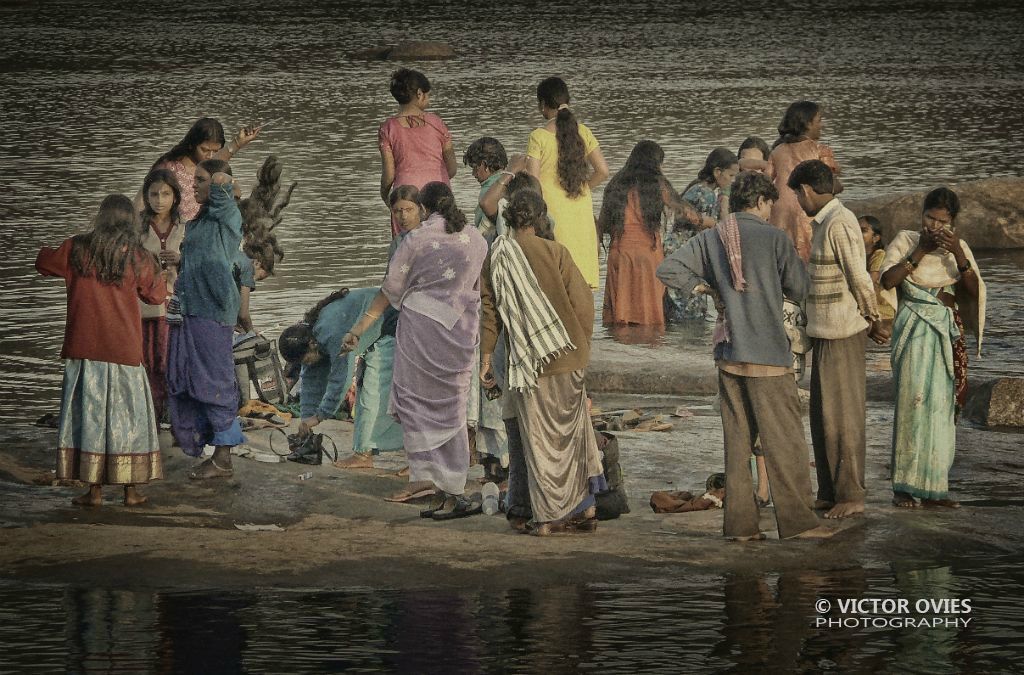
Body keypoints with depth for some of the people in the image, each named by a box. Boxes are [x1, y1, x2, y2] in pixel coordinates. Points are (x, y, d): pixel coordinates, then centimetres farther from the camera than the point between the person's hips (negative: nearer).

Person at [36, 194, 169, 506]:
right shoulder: (138, 258, -3)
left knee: (89, 415, 5)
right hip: (125, 351, 0)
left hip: (84, 349, 0)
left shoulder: (77, 249, -2)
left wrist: (46, 250, 39)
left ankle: (95, 489, 4)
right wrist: (162, 275, 32)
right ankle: (132, 489, 11)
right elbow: (156, 295, 12)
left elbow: (44, 263, 16)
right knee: (127, 416, 8)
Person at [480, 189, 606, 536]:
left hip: (526, 361, 1)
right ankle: (586, 507, 13)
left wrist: (486, 357, 7)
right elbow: (583, 302, -6)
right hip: (565, 356, 0)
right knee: (572, 431, 10)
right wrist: (581, 347, 7)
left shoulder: (496, 257, -1)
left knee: (537, 438, 7)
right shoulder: (554, 252, -5)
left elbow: (489, 309, 1)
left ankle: (548, 515, 7)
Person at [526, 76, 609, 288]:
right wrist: (581, 188, 13)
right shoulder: (582, 132, 4)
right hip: (581, 213, 4)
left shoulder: (539, 137, -9)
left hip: (552, 213, -4)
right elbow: (602, 171, 1)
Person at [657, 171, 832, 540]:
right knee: (784, 440, 1)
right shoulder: (774, 238, -7)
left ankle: (740, 522, 9)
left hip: (727, 353, 5)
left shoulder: (709, 239, 5)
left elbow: (667, 269, 1)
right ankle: (796, 519, 1)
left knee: (737, 440, 10)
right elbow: (800, 289, -1)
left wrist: (704, 287, 11)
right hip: (767, 354, -5)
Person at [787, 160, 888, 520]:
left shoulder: (839, 224, -18)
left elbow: (860, 280, -16)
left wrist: (873, 321, -4)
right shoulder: (823, 223, 14)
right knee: (822, 416, 14)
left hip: (841, 335, -10)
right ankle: (829, 493, 21)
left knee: (842, 416, -4)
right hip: (825, 333, 10)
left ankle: (852, 496, 2)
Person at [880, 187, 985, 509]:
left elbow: (975, 290, -3)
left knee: (942, 406, 2)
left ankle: (933, 487, 8)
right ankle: (904, 486, -9)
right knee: (913, 401, -12)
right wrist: (920, 252, -15)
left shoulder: (959, 247, 9)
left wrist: (958, 256, -15)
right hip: (915, 331, -4)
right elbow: (888, 280, -13)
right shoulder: (906, 241, 0)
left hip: (948, 333, 4)